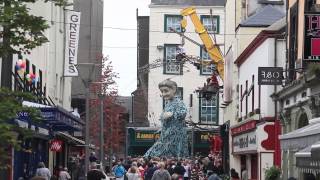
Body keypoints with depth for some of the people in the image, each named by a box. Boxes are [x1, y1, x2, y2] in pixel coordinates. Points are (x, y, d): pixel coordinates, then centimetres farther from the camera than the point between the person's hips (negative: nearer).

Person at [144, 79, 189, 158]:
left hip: (175, 136, -9)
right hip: (166, 137, 9)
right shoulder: (167, 103, 16)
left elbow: (183, 112, -31)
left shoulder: (177, 102, -11)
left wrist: (171, 114, -40)